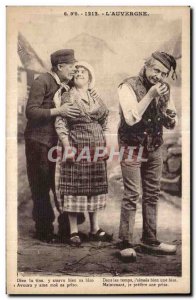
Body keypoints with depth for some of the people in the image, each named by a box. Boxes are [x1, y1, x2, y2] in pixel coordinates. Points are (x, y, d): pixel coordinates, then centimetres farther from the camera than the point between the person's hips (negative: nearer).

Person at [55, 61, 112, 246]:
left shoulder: (96, 99, 12)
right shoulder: (67, 97, -3)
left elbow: (105, 118, 20)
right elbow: (60, 124, -9)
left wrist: (104, 143, 13)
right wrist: (67, 148, -16)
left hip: (96, 149, 5)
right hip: (76, 147, -5)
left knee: (95, 188, 10)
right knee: (75, 188, -2)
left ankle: (95, 229, 21)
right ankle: (74, 232, 7)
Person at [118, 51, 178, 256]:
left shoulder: (164, 89, 6)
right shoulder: (128, 87, -10)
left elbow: (171, 125, 10)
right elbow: (131, 118, -23)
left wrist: (170, 118, -13)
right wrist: (150, 95, -24)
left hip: (154, 149, 6)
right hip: (132, 148, -6)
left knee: (152, 195, 11)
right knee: (131, 196, -7)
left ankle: (150, 239, 22)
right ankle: (126, 242, 3)